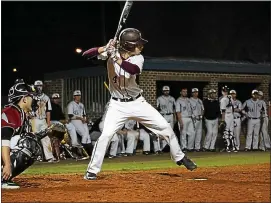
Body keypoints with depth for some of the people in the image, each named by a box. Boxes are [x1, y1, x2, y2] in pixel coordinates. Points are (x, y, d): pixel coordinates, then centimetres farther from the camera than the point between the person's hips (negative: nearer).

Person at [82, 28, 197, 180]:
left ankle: (179, 157, 21)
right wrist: (105, 49, -36)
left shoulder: (138, 58, -11)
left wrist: (116, 58, -45)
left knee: (165, 127, 1)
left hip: (138, 103, 2)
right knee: (105, 135, -16)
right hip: (118, 105, -2)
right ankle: (92, 171, -1)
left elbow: (134, 69, -35)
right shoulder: (111, 51, -13)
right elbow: (86, 54, -21)